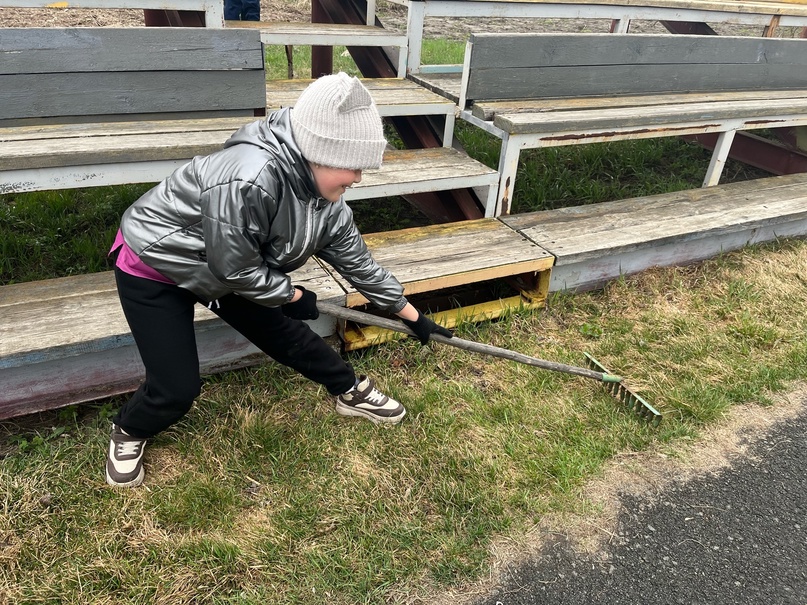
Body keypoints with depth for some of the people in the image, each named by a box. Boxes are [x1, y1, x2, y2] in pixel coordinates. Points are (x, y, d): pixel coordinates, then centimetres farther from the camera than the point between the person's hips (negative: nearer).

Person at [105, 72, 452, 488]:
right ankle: (128, 431, 25)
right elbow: (235, 269, -28)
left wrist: (413, 317, 6)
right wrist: (294, 296, -11)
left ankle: (351, 392, 33)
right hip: (154, 265, -6)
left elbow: (358, 261, -2)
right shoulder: (248, 180, -40)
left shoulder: (326, 198, -13)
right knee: (177, 388, -8)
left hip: (221, 271, 7)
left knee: (285, 334, 10)